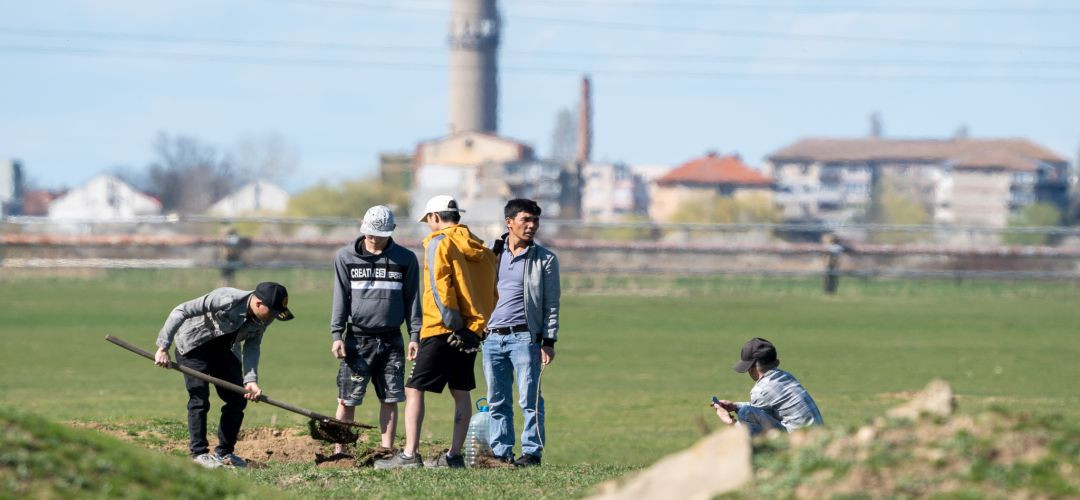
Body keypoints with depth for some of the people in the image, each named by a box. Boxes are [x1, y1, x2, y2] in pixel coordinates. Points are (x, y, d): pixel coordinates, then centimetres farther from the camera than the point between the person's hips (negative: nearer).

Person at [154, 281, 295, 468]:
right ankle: (199, 453, -7)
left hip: (224, 349, 7)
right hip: (193, 346, -7)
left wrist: (250, 380, -23)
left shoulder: (264, 318, -15)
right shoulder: (227, 300, -36)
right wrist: (163, 348, -31)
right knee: (199, 398, -15)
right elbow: (181, 311, -33)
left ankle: (224, 452, 12)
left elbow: (252, 347, -7)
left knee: (238, 399, 1)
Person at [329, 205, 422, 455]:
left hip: (391, 339, 1)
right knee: (348, 399, -3)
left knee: (390, 398, 2)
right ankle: (339, 451, 2)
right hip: (358, 338, -1)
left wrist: (415, 335, 2)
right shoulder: (346, 257, 4)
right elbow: (340, 298, 3)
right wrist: (336, 334, -4)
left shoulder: (405, 259, 6)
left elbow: (412, 299, 9)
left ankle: (387, 452, 9)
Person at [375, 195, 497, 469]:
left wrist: (454, 325, -18)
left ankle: (410, 455, -12)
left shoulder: (439, 243, -6)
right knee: (461, 393, 12)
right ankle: (454, 456, 12)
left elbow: (440, 288, -16)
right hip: (473, 330, 7)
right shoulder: (479, 247, 15)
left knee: (414, 389, -4)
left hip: (442, 332, -7)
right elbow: (491, 291, 15)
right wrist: (478, 326, 12)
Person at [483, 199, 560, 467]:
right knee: (497, 402, 5)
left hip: (524, 337, -3)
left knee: (529, 399, -7)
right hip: (492, 337, 3)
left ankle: (532, 452, -2)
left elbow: (551, 304, 4)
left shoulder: (545, 259, 5)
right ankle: (500, 452, 9)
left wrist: (549, 341, -2)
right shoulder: (492, 252, 12)